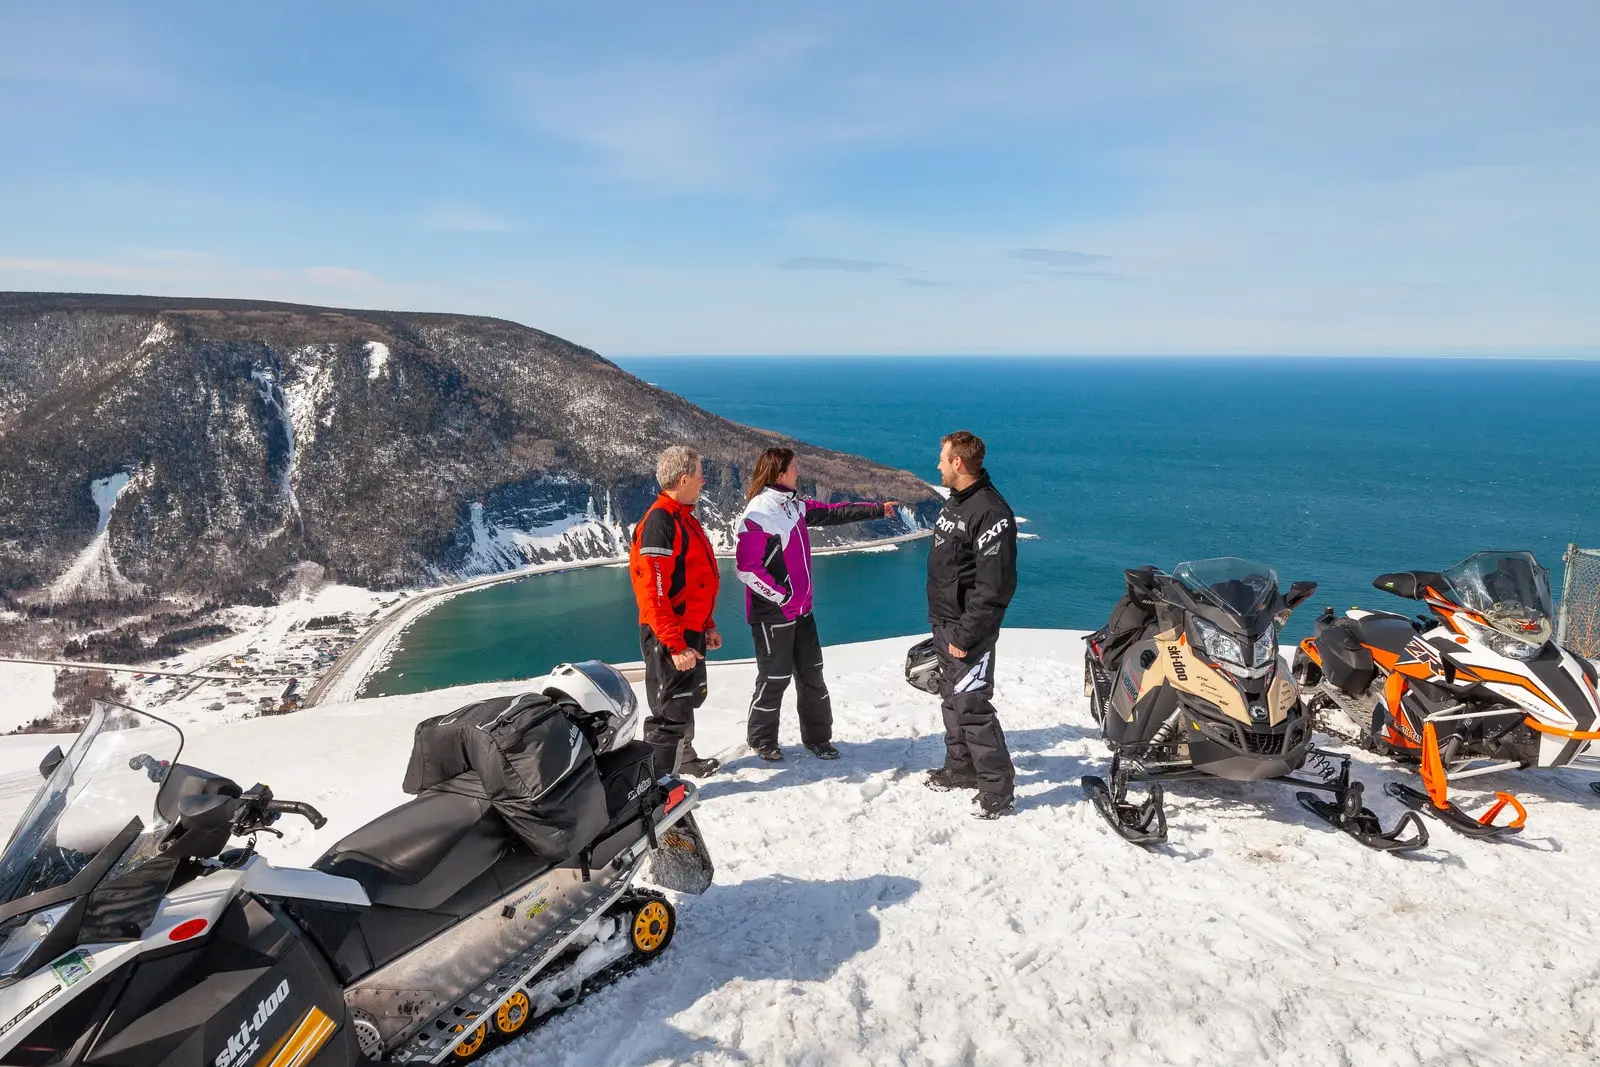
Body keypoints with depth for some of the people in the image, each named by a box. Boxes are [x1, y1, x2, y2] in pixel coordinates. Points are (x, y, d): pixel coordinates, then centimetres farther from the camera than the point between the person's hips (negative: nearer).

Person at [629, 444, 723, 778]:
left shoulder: (685, 518, 12)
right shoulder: (659, 522, -20)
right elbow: (653, 591, -25)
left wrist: (707, 626, 21)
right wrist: (675, 644, -26)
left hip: (690, 631, 10)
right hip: (669, 638, -10)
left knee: (689, 700, 24)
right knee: (671, 711, -5)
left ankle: (684, 760, 42)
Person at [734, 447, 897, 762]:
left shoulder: (795, 506, 6)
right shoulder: (757, 514, -18)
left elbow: (833, 512, 19)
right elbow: (746, 568, -21)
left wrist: (877, 509, 21)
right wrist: (781, 596, -18)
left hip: (801, 609, 8)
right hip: (773, 614, -8)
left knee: (812, 674, 13)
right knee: (774, 678, 4)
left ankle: (817, 736, 27)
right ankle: (762, 740, 23)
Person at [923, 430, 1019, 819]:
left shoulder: (991, 511, -19)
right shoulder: (954, 504, 11)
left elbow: (994, 586, -23)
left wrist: (966, 635, -23)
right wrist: (940, 622, 17)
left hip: (968, 630, -10)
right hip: (944, 625, 10)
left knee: (971, 706, -8)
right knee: (953, 701, 18)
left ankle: (998, 788, 3)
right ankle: (961, 769, 32)